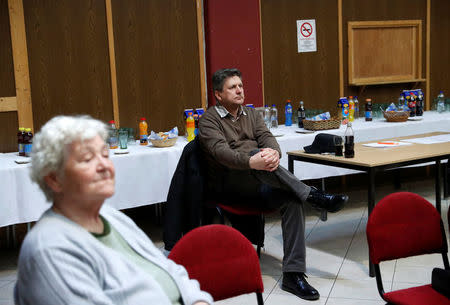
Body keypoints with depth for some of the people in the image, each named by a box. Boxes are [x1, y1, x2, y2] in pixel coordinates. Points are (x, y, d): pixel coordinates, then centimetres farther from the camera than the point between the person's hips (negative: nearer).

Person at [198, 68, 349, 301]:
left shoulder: (251, 114, 19)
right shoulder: (209, 120, 0)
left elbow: (267, 137, 1)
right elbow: (221, 152, -19)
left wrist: (273, 152, -26)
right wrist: (252, 161, -39)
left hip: (258, 183, 5)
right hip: (228, 184, -5)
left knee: (292, 200, -26)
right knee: (256, 152, -34)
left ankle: (293, 274, -28)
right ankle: (312, 195, -34)